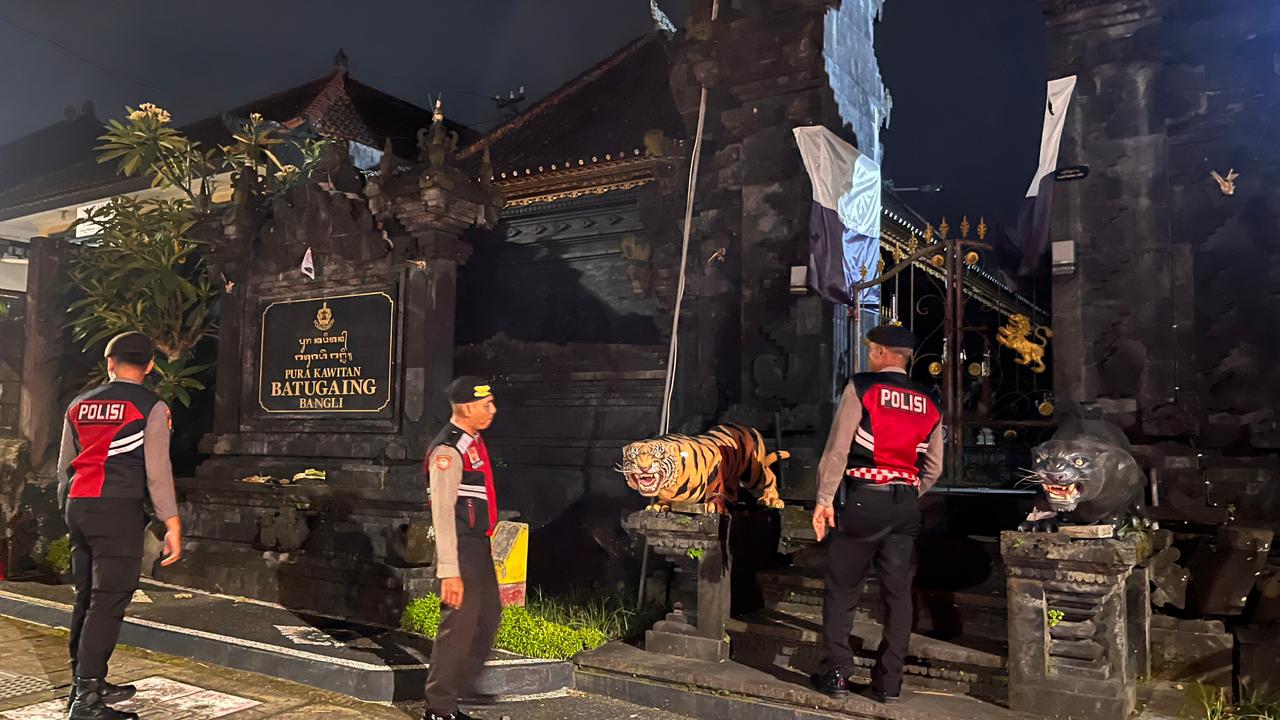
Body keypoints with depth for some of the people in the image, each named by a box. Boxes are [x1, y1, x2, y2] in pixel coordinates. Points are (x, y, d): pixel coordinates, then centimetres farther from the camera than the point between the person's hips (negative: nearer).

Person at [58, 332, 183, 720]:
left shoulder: (79, 405, 14)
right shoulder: (151, 407, -5)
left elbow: (64, 466, 18)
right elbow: (157, 470, -10)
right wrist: (172, 524, -6)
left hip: (77, 505, 7)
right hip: (118, 507, -7)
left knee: (86, 597, 15)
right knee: (108, 600, -6)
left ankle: (86, 683, 25)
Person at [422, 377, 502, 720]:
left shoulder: (473, 440, 10)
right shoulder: (448, 450, -19)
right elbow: (442, 513, -23)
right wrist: (449, 572, -25)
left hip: (479, 544, 10)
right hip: (460, 547, -10)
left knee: (489, 616, 19)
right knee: (460, 625, -2)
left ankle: (455, 692, 33)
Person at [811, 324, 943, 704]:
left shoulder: (861, 387, -5)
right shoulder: (928, 402, 10)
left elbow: (838, 447, -10)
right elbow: (934, 466, 12)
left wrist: (825, 499, -6)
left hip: (861, 499, -4)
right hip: (905, 504, 4)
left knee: (842, 589, 8)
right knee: (898, 593, 10)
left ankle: (837, 674, 12)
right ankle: (889, 682, 16)